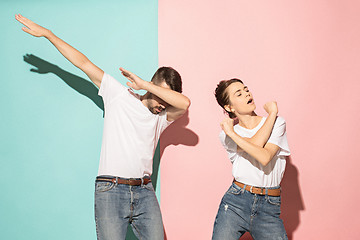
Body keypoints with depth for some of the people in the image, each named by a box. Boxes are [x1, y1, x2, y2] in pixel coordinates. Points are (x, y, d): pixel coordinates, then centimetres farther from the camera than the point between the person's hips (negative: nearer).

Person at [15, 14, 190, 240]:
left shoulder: (162, 116, 12)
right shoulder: (119, 95, 6)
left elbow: (185, 103, -10)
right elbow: (84, 63, 6)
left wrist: (144, 84, -8)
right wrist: (47, 33, 9)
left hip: (144, 192, 3)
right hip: (111, 190, -3)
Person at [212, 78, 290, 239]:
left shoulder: (277, 123, 2)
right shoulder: (226, 135, 4)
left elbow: (264, 157, -14)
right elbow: (255, 144, -15)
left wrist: (233, 134, -13)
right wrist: (272, 112, -5)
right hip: (235, 202, 0)